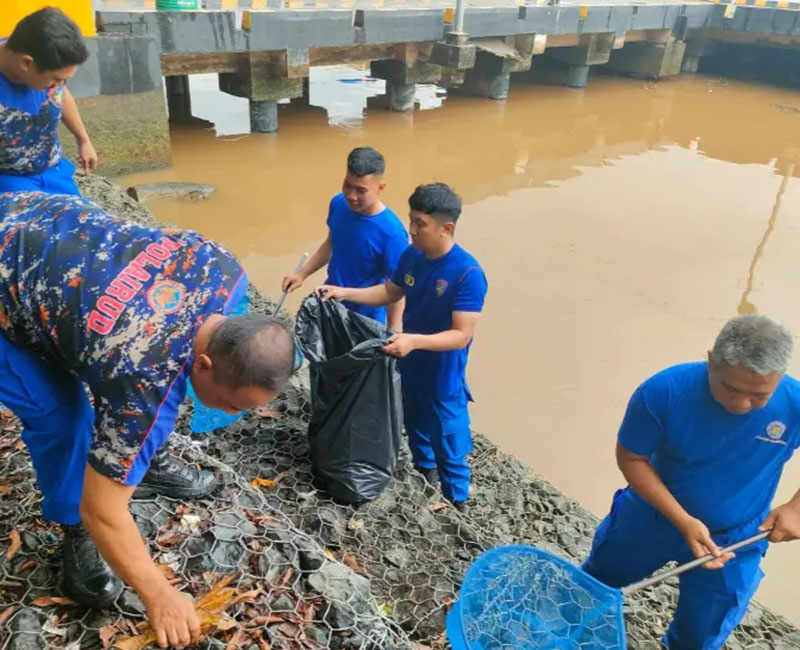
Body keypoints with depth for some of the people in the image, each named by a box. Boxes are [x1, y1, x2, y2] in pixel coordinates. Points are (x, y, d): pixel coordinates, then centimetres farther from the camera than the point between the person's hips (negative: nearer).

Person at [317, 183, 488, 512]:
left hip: (443, 380, -6)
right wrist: (345, 293, -3)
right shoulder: (411, 255, -7)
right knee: (415, 430, 29)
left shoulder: (468, 274, -27)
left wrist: (415, 340, -42)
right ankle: (425, 475, 57)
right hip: (409, 369, 7)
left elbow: (461, 336, -29)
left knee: (449, 450, 13)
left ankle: (456, 507, 37)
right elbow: (390, 292, 9)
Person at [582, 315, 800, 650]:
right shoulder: (663, 391, -32)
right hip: (653, 515, 0)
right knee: (600, 576, 25)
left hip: (736, 538, 0)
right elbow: (631, 458, -19)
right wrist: (683, 521, -27)